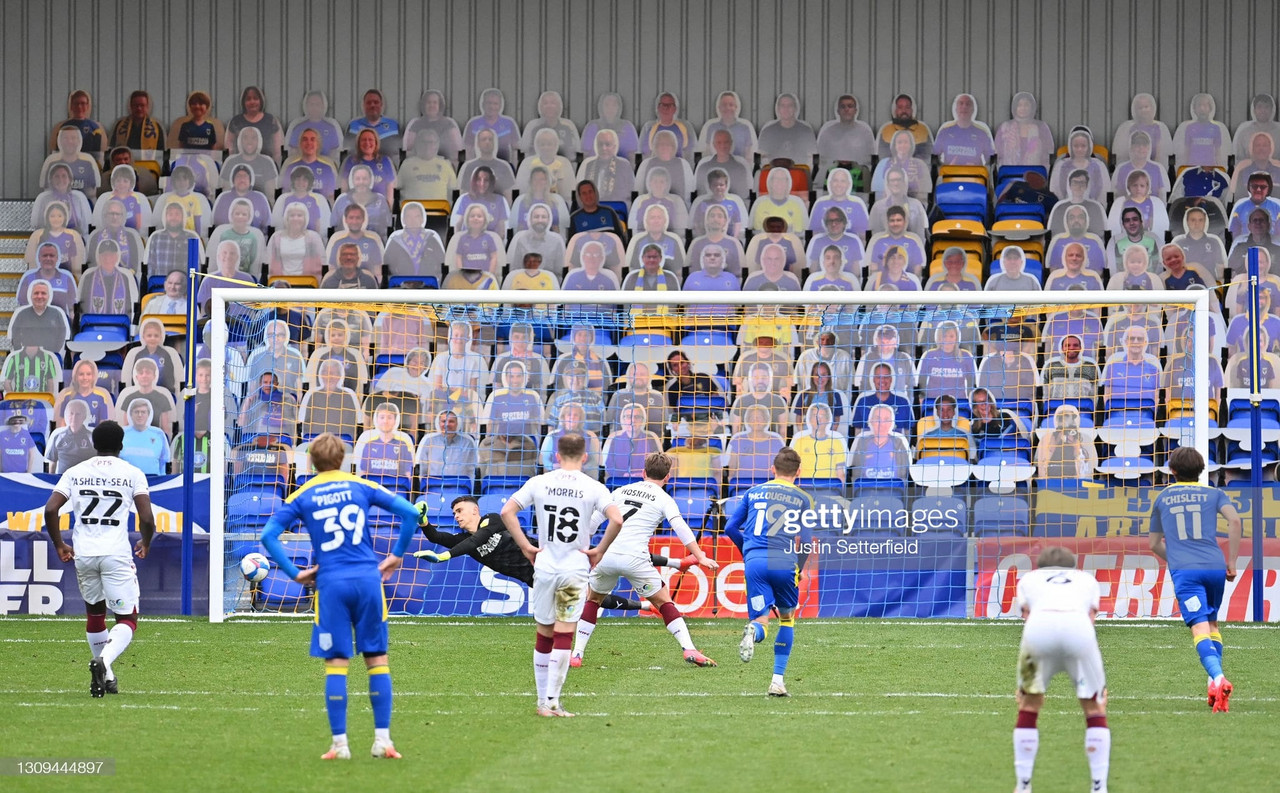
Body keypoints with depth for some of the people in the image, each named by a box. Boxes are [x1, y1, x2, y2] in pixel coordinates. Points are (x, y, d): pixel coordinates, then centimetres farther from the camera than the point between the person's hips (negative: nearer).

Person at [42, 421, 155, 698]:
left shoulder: (74, 473, 8)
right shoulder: (132, 474, 2)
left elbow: (50, 510, -2)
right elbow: (147, 518, -6)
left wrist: (59, 545, 13)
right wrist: (145, 544, 15)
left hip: (83, 553, 3)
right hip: (116, 554, -3)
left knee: (95, 614, 22)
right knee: (127, 620, 1)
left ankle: (105, 677, 23)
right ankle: (104, 660, -27)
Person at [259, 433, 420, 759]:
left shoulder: (301, 496, 6)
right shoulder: (362, 487, 7)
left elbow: (269, 536, -4)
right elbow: (410, 513, 3)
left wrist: (295, 573, 0)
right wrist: (396, 556, 10)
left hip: (331, 584, -1)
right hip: (368, 579, 1)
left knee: (336, 664, 3)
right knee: (377, 659, 8)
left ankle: (339, 744, 0)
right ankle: (382, 739, 4)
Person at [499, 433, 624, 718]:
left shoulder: (538, 483, 2)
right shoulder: (593, 488, -4)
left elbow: (507, 511, -4)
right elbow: (617, 520, -16)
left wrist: (525, 546, 1)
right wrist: (600, 550, -4)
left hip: (544, 566, 2)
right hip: (576, 568, -2)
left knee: (544, 636, 12)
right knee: (564, 637, -1)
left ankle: (543, 700, 17)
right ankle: (552, 702, -7)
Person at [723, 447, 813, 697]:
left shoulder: (754, 493, 19)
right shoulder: (803, 499, 11)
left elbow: (730, 528, 18)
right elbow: (805, 540, 3)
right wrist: (799, 569, 16)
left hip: (754, 561, 1)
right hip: (784, 562, -1)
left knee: (761, 619, 0)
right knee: (787, 617, 19)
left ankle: (754, 631, -41)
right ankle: (778, 680, 14)